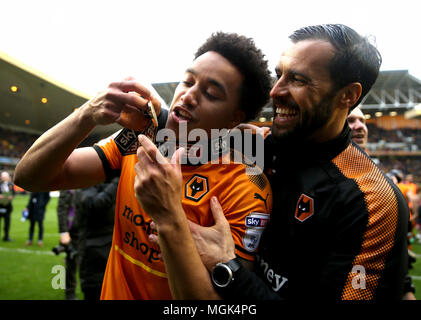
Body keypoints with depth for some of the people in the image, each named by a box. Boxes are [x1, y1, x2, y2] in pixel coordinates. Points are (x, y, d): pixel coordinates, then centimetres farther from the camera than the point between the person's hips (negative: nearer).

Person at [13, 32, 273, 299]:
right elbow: (29, 177, -7)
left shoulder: (246, 189, -18)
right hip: (113, 292, 4)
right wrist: (86, 116, -22)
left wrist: (168, 212, -30)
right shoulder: (141, 137, -6)